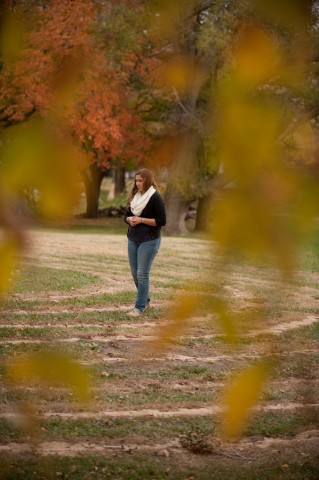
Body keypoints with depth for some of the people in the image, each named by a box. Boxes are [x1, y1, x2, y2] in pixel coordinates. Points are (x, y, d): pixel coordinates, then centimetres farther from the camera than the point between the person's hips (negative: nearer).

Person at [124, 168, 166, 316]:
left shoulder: (155, 198, -11)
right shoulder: (134, 196, 10)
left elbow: (162, 221, -15)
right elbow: (126, 215, 17)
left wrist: (141, 220, -19)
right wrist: (130, 219, -6)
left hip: (149, 241, -7)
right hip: (133, 239, 7)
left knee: (142, 274, -7)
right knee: (135, 273, 13)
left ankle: (139, 307, -2)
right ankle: (145, 300, 29)